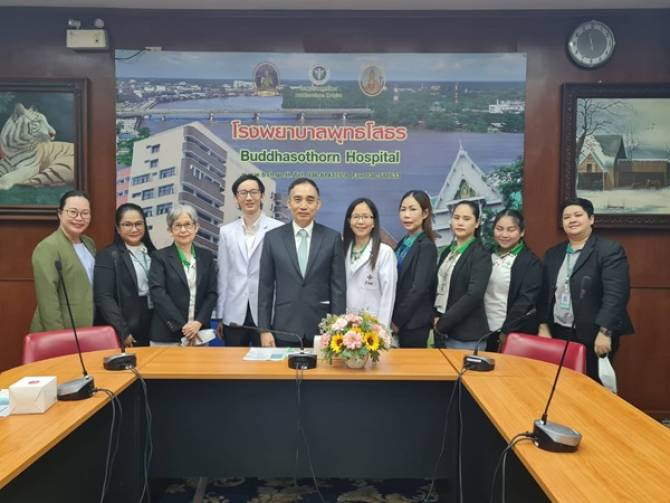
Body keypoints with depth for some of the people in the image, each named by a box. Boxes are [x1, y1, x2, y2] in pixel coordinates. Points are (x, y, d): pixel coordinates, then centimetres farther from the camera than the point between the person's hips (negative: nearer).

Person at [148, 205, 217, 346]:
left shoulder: (206, 256, 10)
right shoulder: (160, 257, 1)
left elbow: (212, 293, 5)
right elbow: (157, 294, -9)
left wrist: (199, 323, -10)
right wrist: (182, 326, -14)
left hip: (199, 333, 2)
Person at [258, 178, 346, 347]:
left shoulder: (332, 238, 0)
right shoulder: (273, 237, 2)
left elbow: (338, 287, -1)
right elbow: (265, 287, 3)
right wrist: (264, 329, -1)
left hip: (321, 330, 0)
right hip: (284, 329, 1)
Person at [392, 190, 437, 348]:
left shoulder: (426, 246, -13)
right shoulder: (404, 242, 10)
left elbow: (419, 288, -18)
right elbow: (397, 283, 10)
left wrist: (397, 320, -12)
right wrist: (394, 319, 5)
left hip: (414, 323, -7)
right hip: (402, 322, 7)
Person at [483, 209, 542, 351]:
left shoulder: (531, 262, -7)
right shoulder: (488, 254, 9)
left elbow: (526, 301, -13)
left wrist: (505, 331, -15)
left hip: (515, 333, -5)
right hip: (485, 330, 5)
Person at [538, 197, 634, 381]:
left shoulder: (610, 250, -7)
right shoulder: (553, 254, 12)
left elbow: (615, 294, -16)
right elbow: (545, 294, 13)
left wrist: (604, 332, -22)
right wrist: (543, 326, 5)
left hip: (593, 336, -5)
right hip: (558, 333, 5)